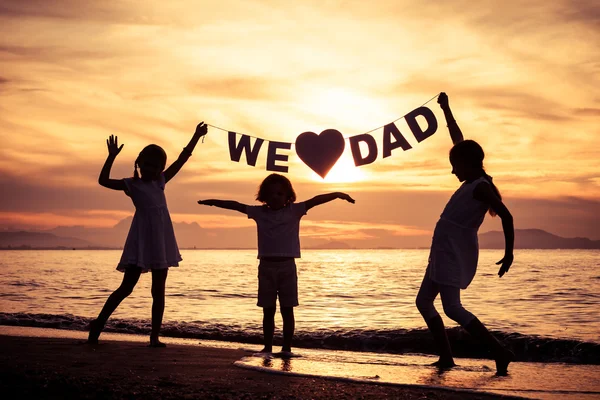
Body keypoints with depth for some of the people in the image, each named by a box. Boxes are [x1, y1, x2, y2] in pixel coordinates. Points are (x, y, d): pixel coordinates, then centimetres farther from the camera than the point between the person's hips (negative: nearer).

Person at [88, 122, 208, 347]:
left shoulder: (160, 182, 14)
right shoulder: (132, 185, 1)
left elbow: (182, 159, 14)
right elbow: (103, 180, -12)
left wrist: (196, 137, 12)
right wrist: (112, 156, -20)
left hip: (161, 241, 5)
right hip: (142, 240, -5)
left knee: (158, 291, 5)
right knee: (127, 287, -5)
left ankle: (155, 336, 8)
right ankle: (98, 323, 6)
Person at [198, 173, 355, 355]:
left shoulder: (294, 211, 0)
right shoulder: (259, 212, 6)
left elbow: (315, 200, -11)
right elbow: (235, 205, 7)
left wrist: (337, 194, -23)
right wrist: (214, 202, 5)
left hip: (287, 266, -2)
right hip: (266, 266, 2)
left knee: (287, 310, 4)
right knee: (268, 310, 8)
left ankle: (287, 347, 10)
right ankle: (267, 346, 14)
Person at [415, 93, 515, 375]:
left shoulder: (480, 187, -14)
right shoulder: (472, 182, 11)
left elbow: (506, 216, -23)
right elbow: (458, 140, 21)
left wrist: (509, 252, -26)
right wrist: (445, 108, 27)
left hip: (455, 252, -10)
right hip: (445, 251, 10)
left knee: (452, 308, -16)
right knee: (424, 301, 12)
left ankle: (500, 351, -17)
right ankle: (446, 357, 12)